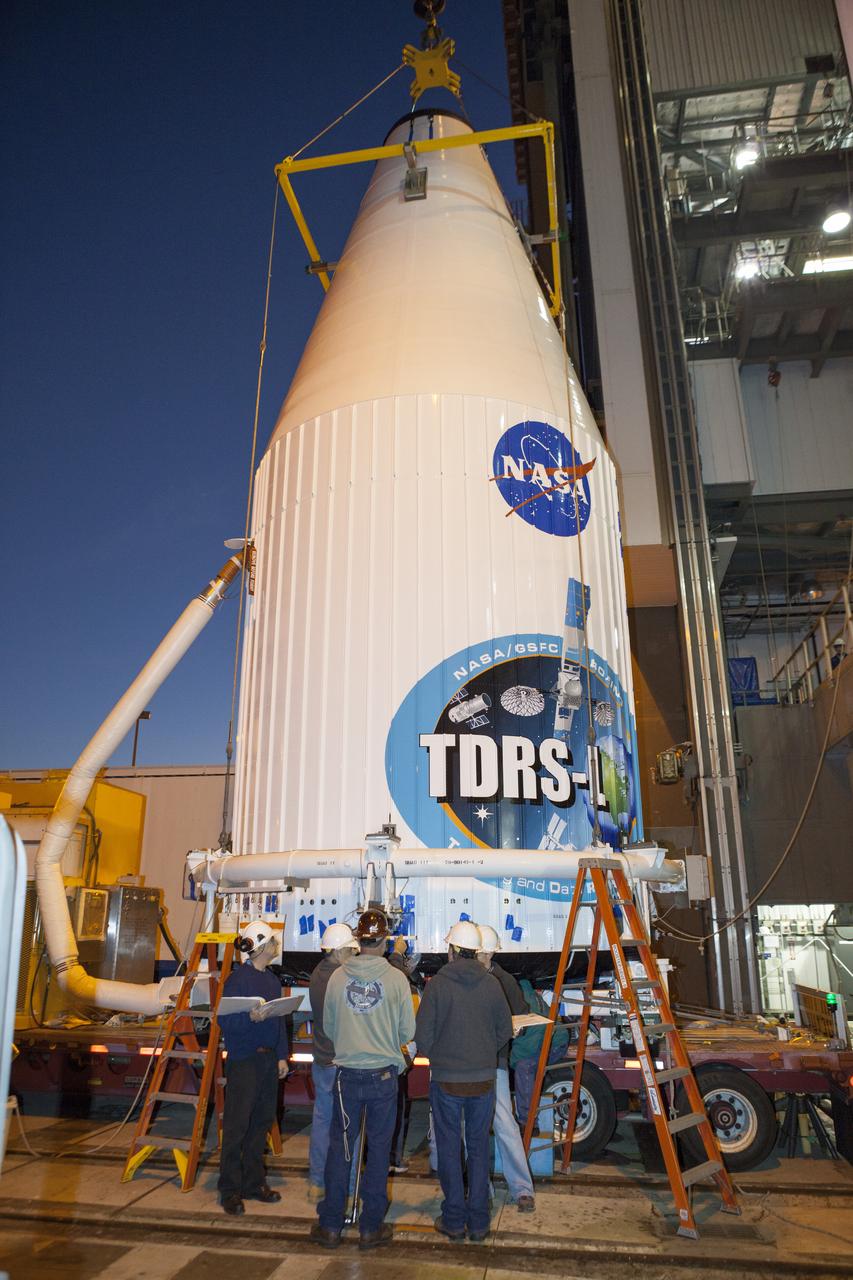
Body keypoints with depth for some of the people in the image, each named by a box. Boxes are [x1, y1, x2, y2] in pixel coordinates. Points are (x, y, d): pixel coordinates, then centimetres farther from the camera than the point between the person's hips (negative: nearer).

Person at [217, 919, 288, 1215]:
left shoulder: (272, 980, 11)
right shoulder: (238, 979, -12)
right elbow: (225, 1021, -17)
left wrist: (282, 1056, 11)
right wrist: (250, 1018, -33)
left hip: (268, 1060, 8)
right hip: (243, 1060, -8)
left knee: (262, 1123, 14)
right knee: (237, 1125, 0)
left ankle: (254, 1182, 26)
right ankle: (230, 1190, 12)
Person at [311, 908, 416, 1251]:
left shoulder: (338, 977, -6)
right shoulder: (396, 978, -12)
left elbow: (328, 1027, 6)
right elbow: (407, 1031, -5)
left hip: (347, 1074, 2)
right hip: (383, 1074, -1)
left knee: (339, 1148, 14)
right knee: (378, 1149, 12)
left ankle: (330, 1226, 24)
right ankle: (371, 1227, 21)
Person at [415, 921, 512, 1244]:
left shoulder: (438, 984, -13)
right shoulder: (491, 984, -4)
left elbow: (423, 1035, -10)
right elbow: (505, 1030, 4)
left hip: (446, 1080, -2)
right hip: (484, 1080, 3)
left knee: (449, 1149, 11)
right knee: (479, 1149, 14)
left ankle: (454, 1220, 19)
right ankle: (478, 1222, 20)